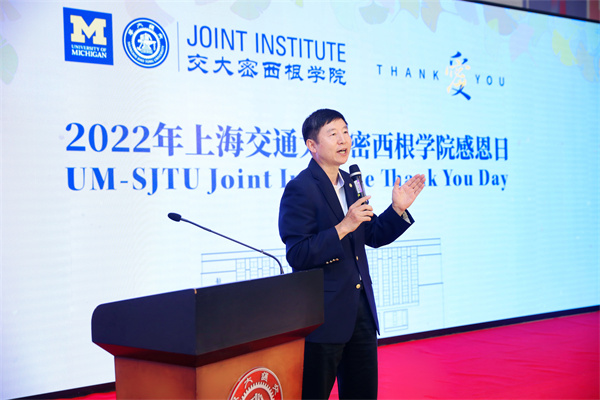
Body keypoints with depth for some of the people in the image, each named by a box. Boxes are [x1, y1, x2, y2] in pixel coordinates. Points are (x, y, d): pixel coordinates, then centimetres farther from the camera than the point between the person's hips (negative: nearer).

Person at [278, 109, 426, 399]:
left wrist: (398, 209, 3)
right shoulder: (299, 189, -14)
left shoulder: (350, 183, 12)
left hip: (360, 309, 8)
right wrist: (343, 227, -27)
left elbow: (373, 236, 19)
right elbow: (297, 256, -21)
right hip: (323, 315, -8)